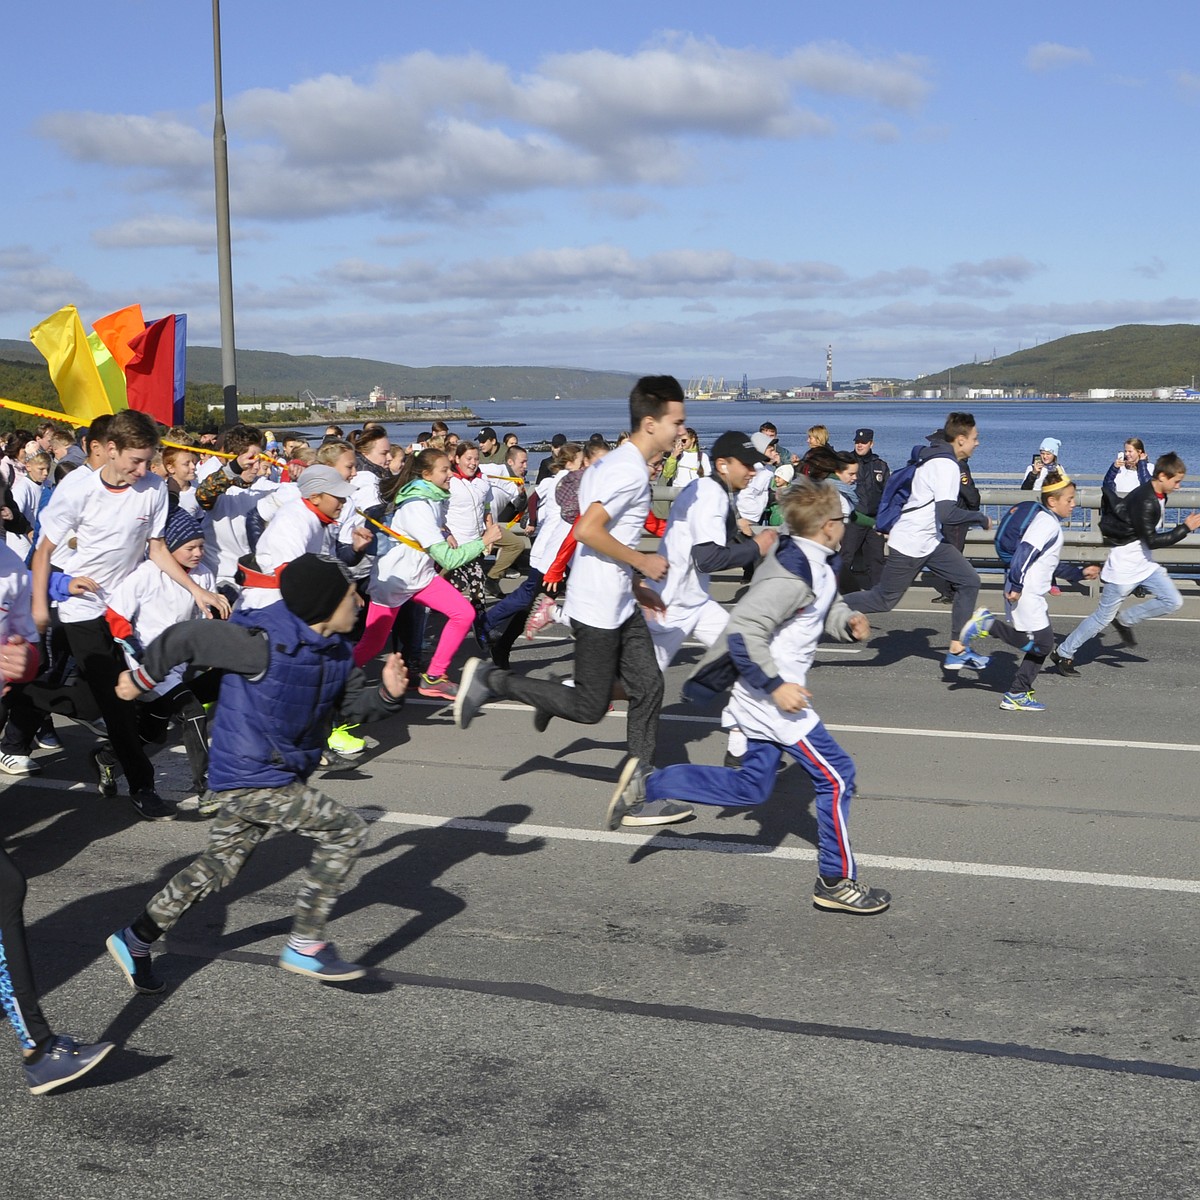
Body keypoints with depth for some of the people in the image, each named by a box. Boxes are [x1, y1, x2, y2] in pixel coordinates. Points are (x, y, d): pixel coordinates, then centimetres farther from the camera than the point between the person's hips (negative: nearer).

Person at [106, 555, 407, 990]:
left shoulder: (336, 649, 1)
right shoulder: (264, 642, -24)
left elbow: (352, 705, 12)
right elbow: (187, 637, -14)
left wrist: (388, 693, -10)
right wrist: (143, 678, 0)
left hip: (285, 773, 9)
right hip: (250, 778, -9)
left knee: (218, 866, 17)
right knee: (344, 828, -12)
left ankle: (135, 940, 31)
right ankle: (306, 946, -3)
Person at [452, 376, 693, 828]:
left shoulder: (621, 463, 13)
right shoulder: (630, 470, -19)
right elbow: (587, 530, -27)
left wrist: (635, 587, 19)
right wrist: (642, 563, -16)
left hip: (620, 605, 10)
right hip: (598, 608, -10)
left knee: (648, 687, 6)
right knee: (590, 708, -2)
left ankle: (640, 796, 12)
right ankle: (491, 680, 9)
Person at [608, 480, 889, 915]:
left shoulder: (814, 565, 7)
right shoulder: (792, 576, -24)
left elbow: (826, 609, 24)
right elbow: (743, 630, -28)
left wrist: (848, 622, 2)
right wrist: (775, 684, -27)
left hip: (766, 694, 10)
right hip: (771, 696, -10)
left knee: (751, 787, 16)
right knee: (835, 776, -3)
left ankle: (647, 785, 15)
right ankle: (836, 882, 9)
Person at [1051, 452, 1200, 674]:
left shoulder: (1159, 496, 4)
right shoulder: (1144, 501, -26)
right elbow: (1152, 541, -26)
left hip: (1144, 563, 9)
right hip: (1124, 566, -9)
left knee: (1172, 600, 2)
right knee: (1104, 617, -1)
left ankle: (1125, 621, 16)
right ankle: (1063, 654, 11)